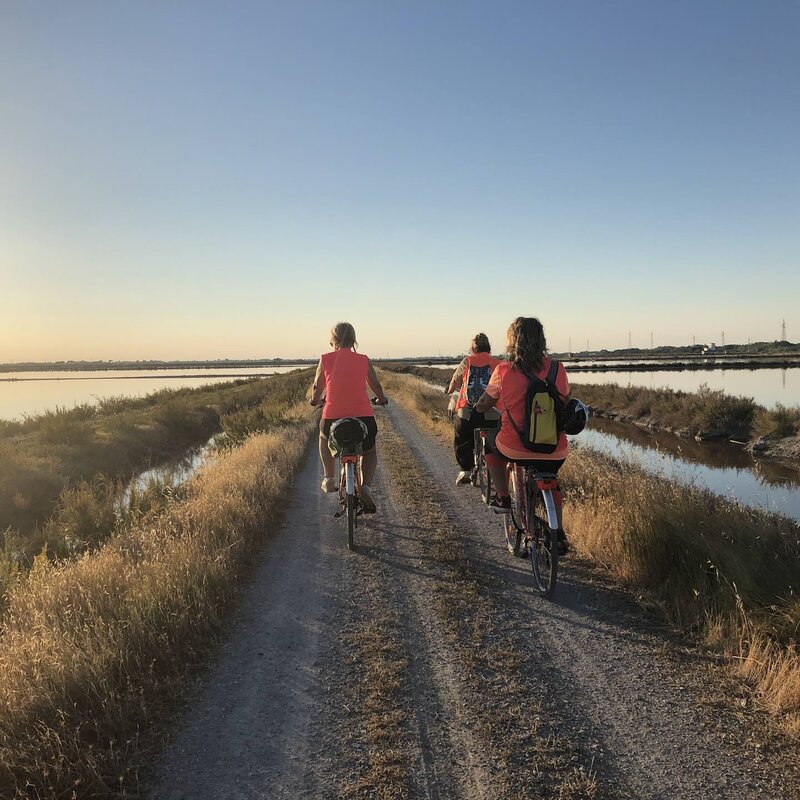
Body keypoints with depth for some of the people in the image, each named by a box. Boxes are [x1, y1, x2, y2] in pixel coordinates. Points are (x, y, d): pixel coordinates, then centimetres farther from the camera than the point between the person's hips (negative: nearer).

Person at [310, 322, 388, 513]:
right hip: (364, 418, 0)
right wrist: (381, 399, 41)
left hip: (333, 418, 0)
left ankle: (329, 479, 33)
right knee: (370, 451, 30)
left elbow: (317, 387, 17)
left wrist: (315, 400, 41)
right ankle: (366, 488, 8)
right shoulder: (364, 360, 9)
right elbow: (376, 385, 19)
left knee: (324, 436, 37)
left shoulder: (325, 359, 7)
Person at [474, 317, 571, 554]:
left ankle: (502, 497, 25)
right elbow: (565, 403, 11)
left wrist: (478, 407, 27)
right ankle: (559, 533, 29)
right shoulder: (556, 368, -4)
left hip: (515, 449, -2)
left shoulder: (503, 370, -8)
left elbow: (483, 405, 4)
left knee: (490, 446, 32)